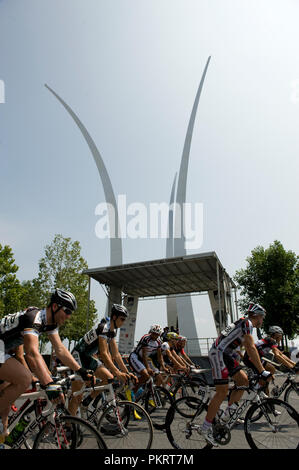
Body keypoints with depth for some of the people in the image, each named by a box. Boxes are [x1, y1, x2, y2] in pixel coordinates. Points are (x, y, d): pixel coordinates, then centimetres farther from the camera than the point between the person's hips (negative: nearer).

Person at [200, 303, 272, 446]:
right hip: (218, 353, -10)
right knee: (222, 392, -8)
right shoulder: (247, 323, -11)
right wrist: (262, 371, -19)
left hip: (226, 355, 10)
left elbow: (248, 349, 27)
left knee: (244, 380, 6)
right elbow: (252, 349, -19)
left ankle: (227, 414, 15)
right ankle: (206, 427, 2)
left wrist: (260, 367, 28)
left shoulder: (244, 323, 20)